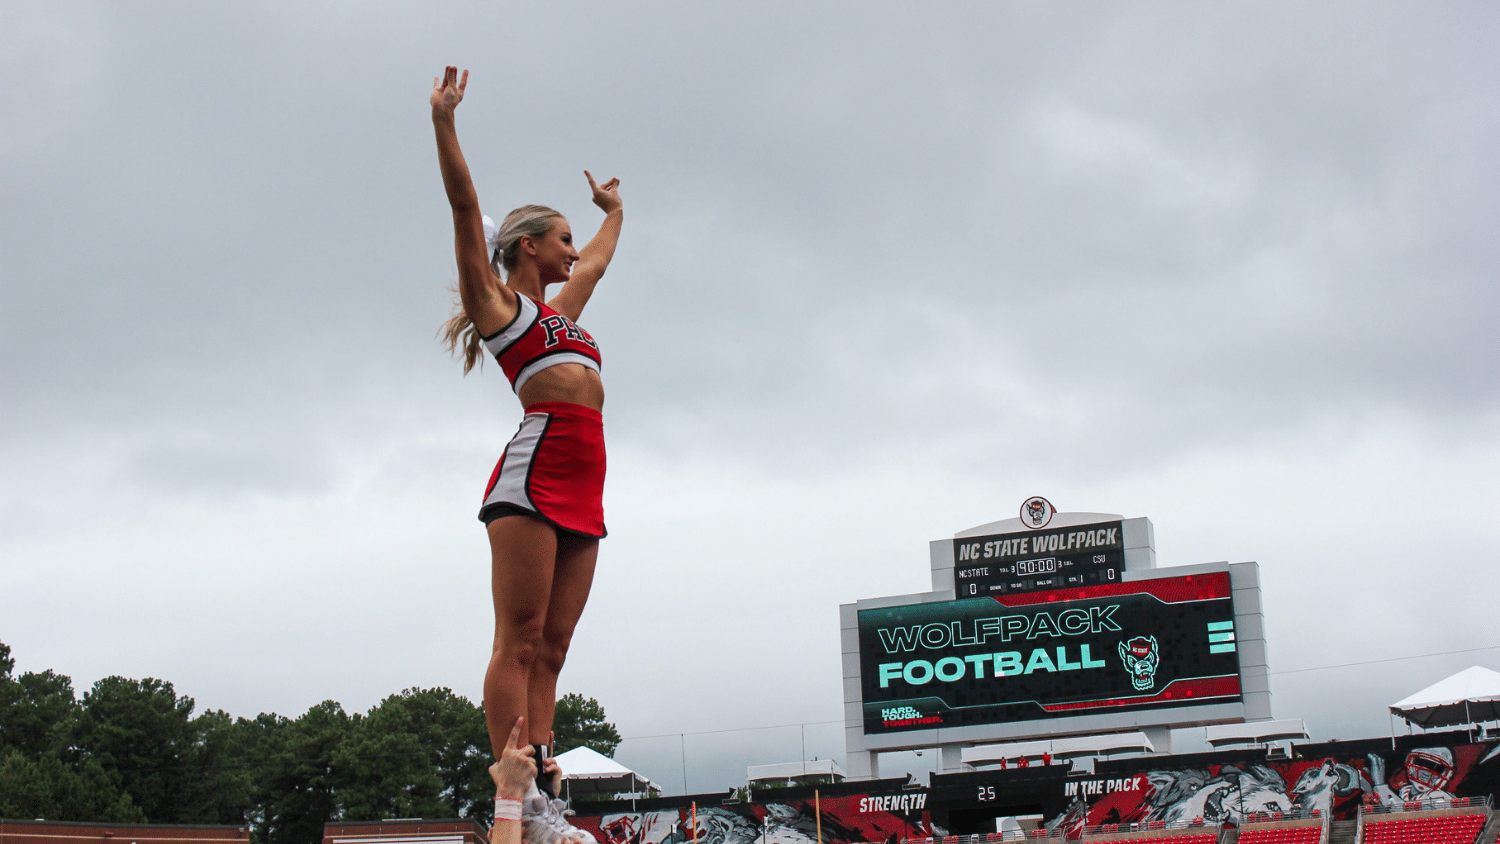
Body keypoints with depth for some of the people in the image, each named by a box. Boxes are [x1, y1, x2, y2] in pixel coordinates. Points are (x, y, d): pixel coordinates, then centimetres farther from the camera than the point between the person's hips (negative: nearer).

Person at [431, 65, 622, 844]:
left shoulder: (559, 309, 30)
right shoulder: (496, 298, 10)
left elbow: (599, 259, 49)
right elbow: (464, 204, 1)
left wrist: (614, 209, 62)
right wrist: (443, 118, -4)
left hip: (582, 488, 8)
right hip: (535, 467, -8)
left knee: (550, 649, -1)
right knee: (519, 640, -13)